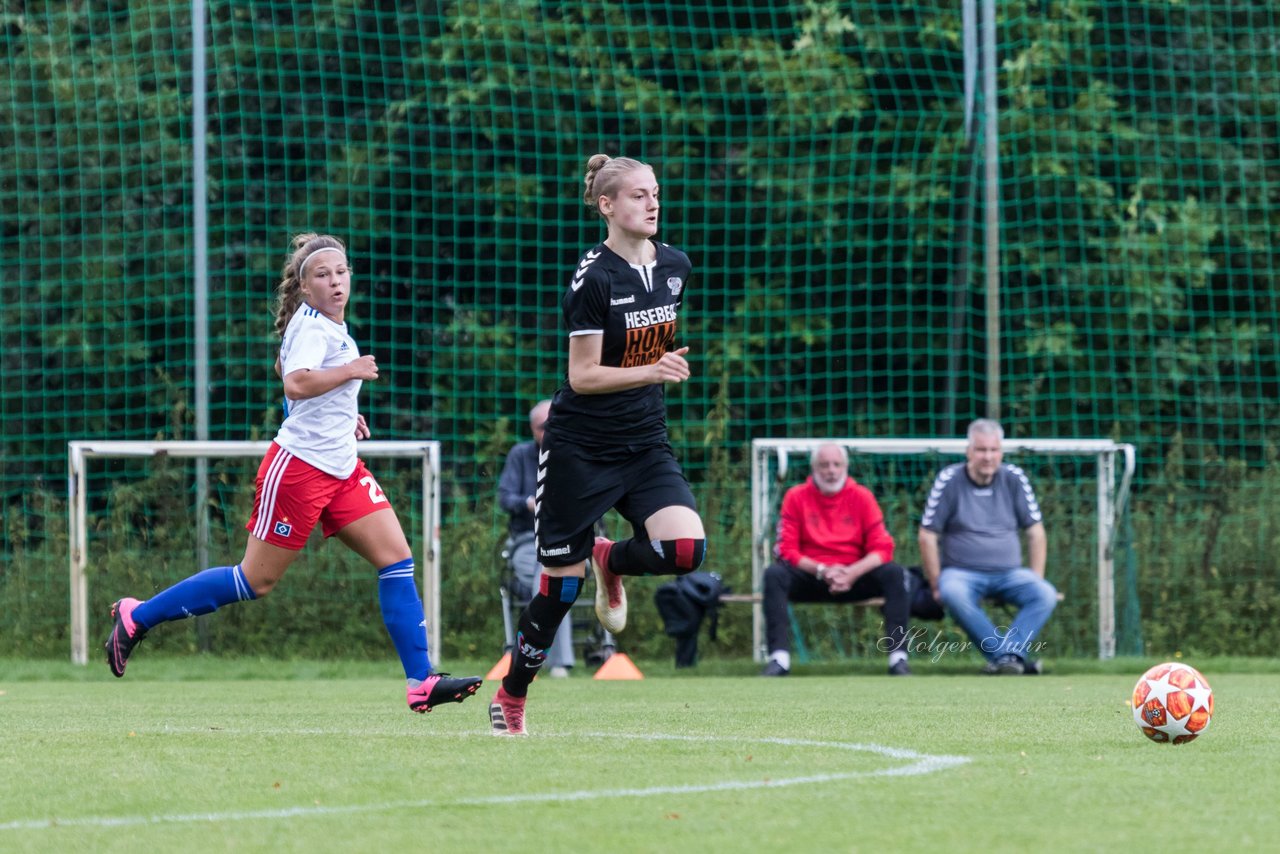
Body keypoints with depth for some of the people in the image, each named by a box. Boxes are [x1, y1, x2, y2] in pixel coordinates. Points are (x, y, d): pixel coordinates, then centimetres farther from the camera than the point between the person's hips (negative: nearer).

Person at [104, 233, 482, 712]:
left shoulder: (330, 325, 13)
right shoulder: (312, 327, -16)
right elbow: (295, 384, -35)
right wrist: (350, 371, -24)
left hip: (341, 468, 9)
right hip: (299, 468, -9)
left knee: (397, 559, -3)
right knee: (256, 581, -2)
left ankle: (420, 683, -5)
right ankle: (137, 616, 11)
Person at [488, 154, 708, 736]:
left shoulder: (675, 267, 4)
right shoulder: (594, 277, -15)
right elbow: (583, 375, -17)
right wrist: (652, 371, -27)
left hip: (645, 444, 5)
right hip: (580, 448, -5)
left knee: (685, 549, -19)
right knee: (562, 584, 0)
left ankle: (612, 560, 14)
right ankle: (510, 698, 20)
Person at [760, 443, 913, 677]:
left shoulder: (861, 497, 2)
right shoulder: (796, 497, 0)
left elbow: (882, 549, -4)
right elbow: (787, 550, -5)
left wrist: (852, 573, -22)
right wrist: (822, 570, -20)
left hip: (854, 577, 1)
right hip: (811, 577, -1)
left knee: (895, 574, -25)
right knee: (774, 574, -29)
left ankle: (898, 658, -29)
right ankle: (779, 658, -36)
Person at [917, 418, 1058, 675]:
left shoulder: (1014, 479, 4)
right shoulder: (949, 480, -3)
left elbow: (1035, 533, 9)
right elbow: (927, 537, -3)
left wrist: (1036, 581, 0)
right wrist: (936, 586, -10)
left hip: (1009, 573, 3)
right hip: (961, 573, -3)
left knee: (1046, 595, -25)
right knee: (952, 593, -37)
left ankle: (1009, 655, -39)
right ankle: (1011, 656, -37)